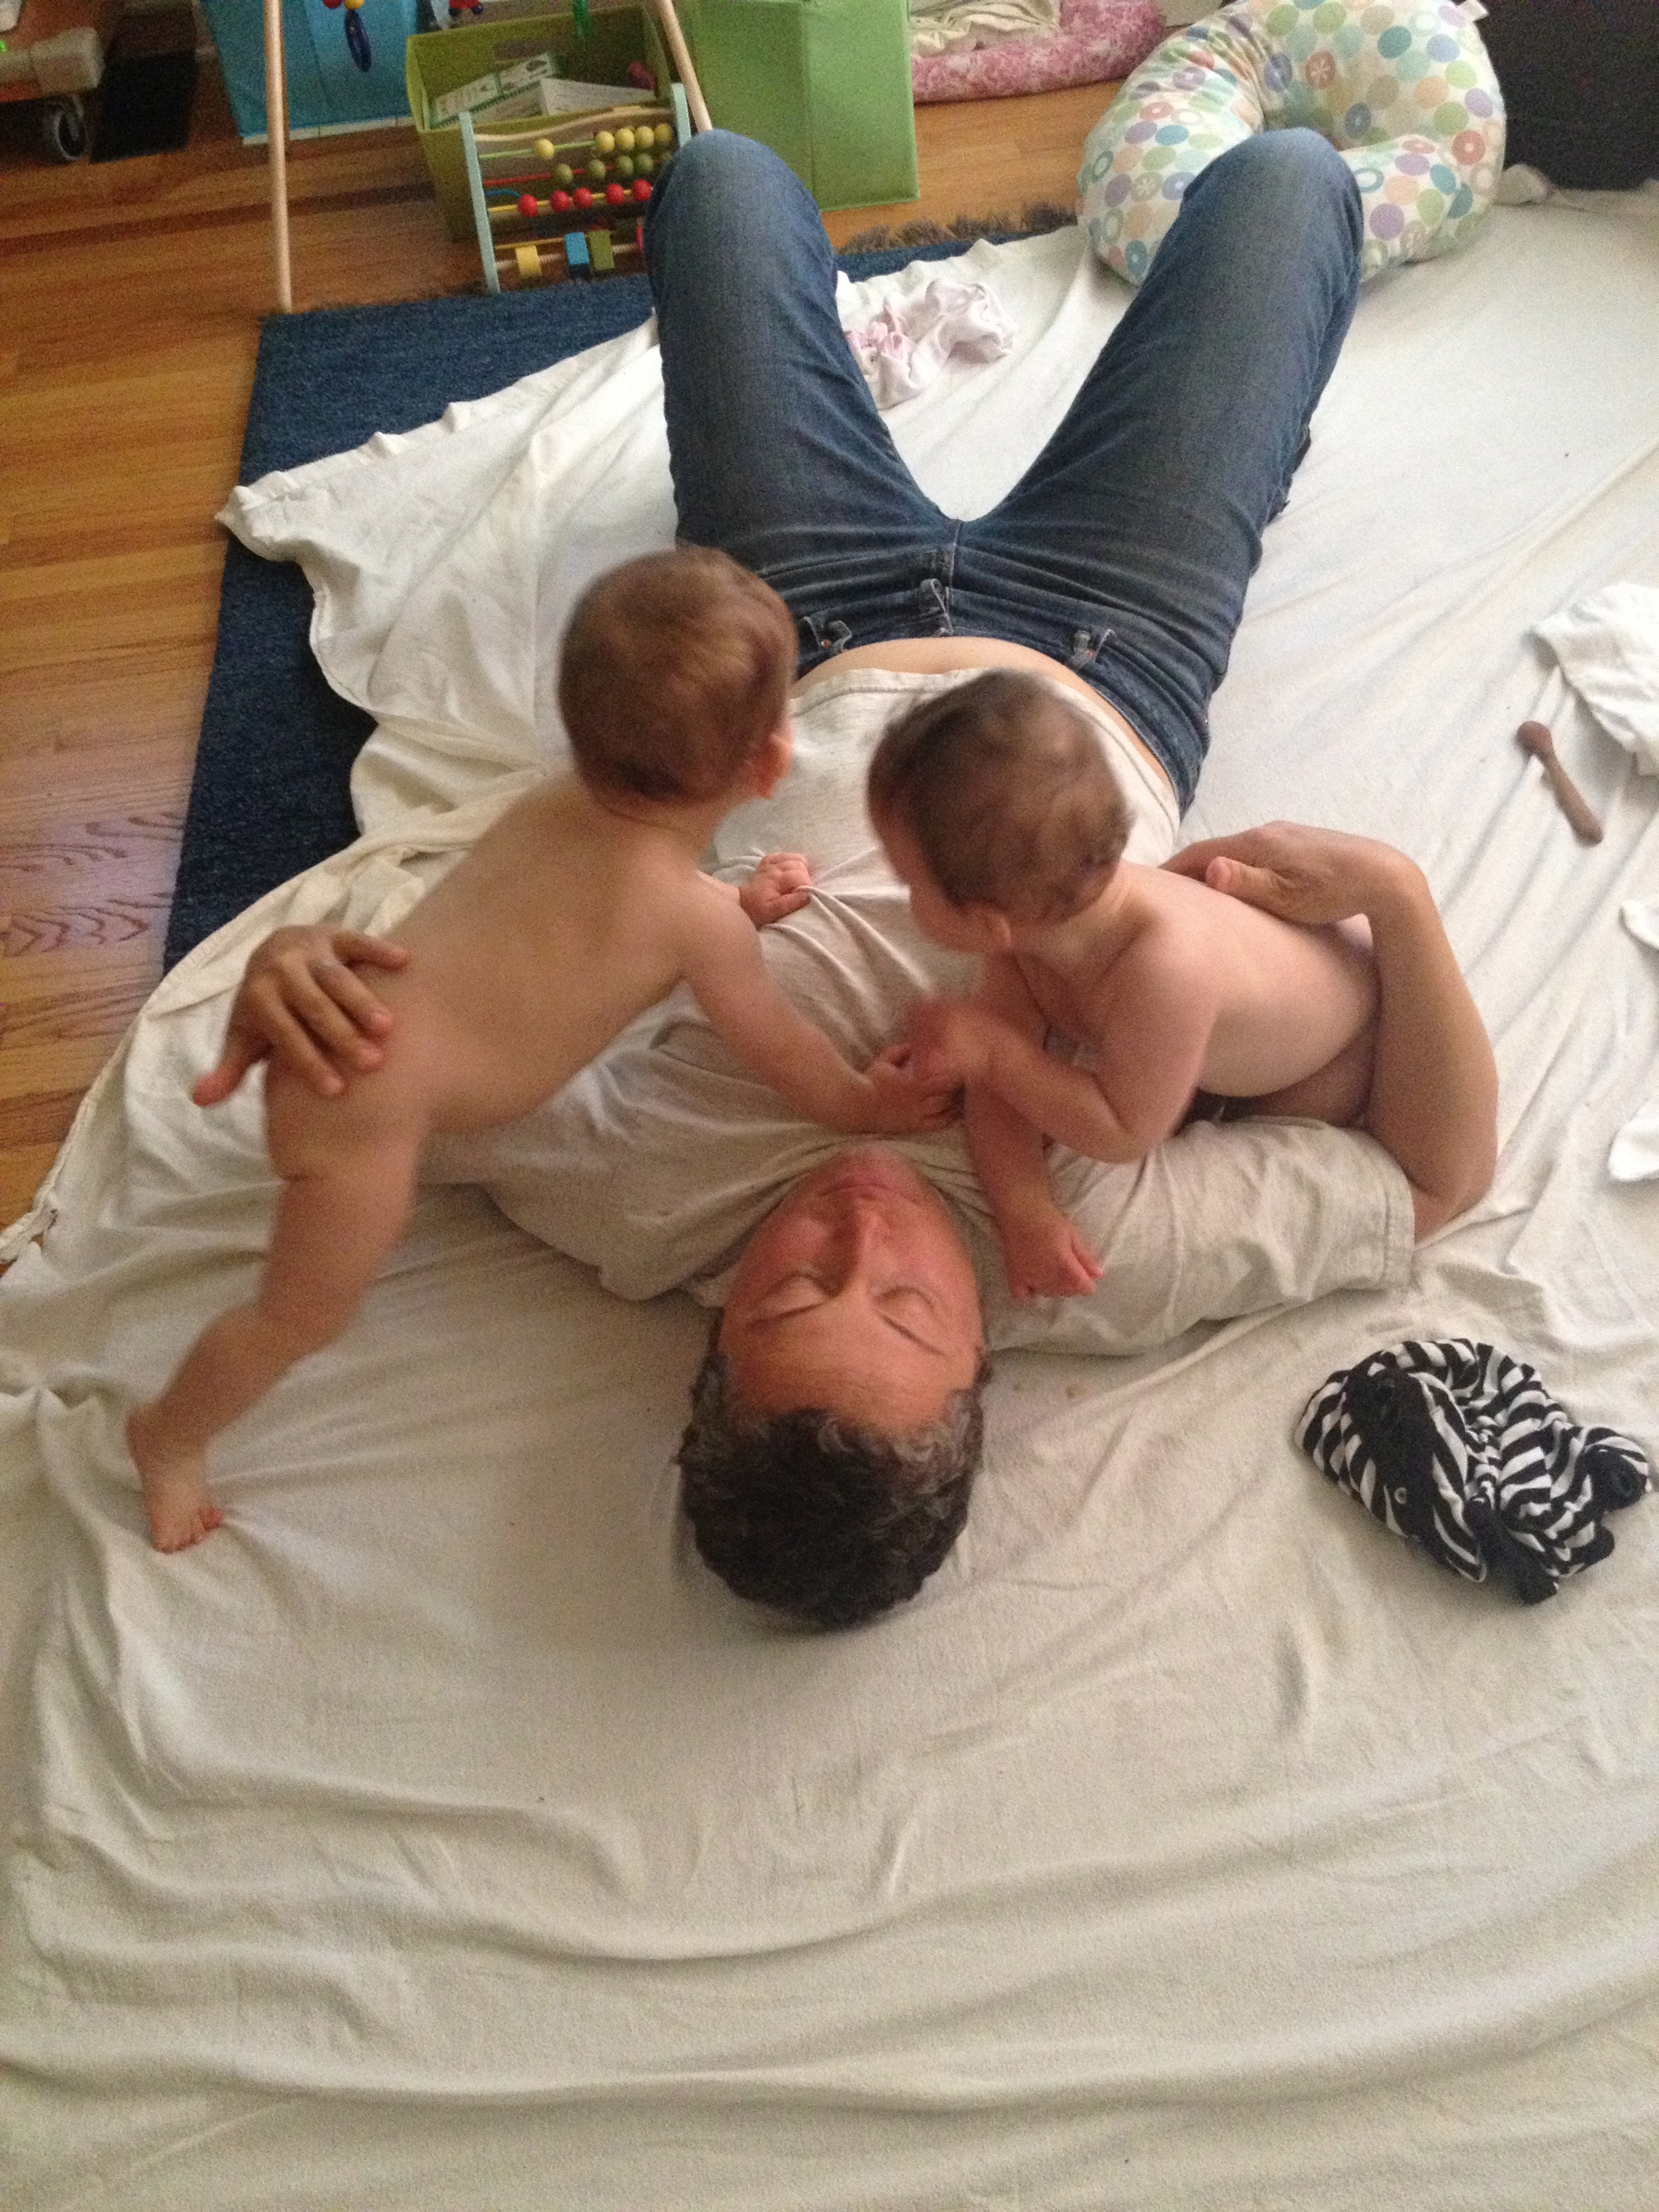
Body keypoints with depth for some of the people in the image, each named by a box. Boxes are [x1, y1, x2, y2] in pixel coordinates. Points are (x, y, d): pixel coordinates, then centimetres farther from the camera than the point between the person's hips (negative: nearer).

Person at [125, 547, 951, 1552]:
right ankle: (171, 1435, 27)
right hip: (367, 1097, -7)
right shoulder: (698, 921, -15)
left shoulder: (555, 806, 5)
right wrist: (865, 1102, 16)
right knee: (308, 1312, 9)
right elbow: (782, 1050, 0)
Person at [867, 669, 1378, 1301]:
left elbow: (1126, 1134, -36)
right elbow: (997, 1083, -22)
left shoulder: (1164, 965, -50)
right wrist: (1024, 1209, -37)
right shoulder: (1027, 929, -29)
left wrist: (991, 1047, -39)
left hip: (1345, 1006, -5)